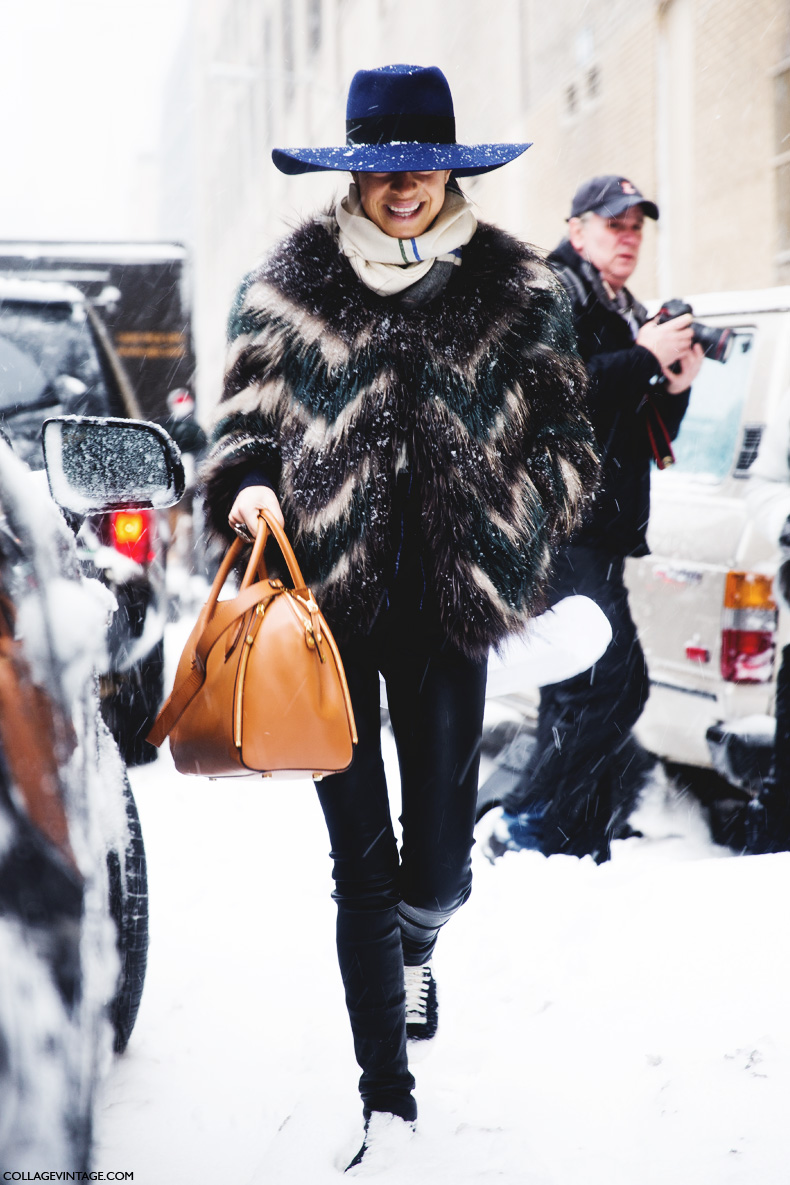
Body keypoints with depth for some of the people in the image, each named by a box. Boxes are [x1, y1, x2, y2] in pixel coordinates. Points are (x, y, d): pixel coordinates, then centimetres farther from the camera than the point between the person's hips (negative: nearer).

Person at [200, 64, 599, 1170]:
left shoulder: (518, 289, 7)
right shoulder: (286, 285, 6)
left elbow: (562, 435, 13)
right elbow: (246, 420, 11)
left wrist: (513, 540, -2)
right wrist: (248, 487, -10)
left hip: (448, 600, 1)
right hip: (328, 594, 0)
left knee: (438, 861, 4)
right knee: (361, 858, 1)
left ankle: (416, 944, 43)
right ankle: (388, 1104, 12)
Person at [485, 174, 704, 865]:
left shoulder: (630, 318, 24)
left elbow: (649, 444, 24)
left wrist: (675, 389, 6)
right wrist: (643, 358, -16)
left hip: (598, 535, 10)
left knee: (583, 693, 10)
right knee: (616, 680, -18)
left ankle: (573, 853, 16)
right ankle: (527, 828, -13)